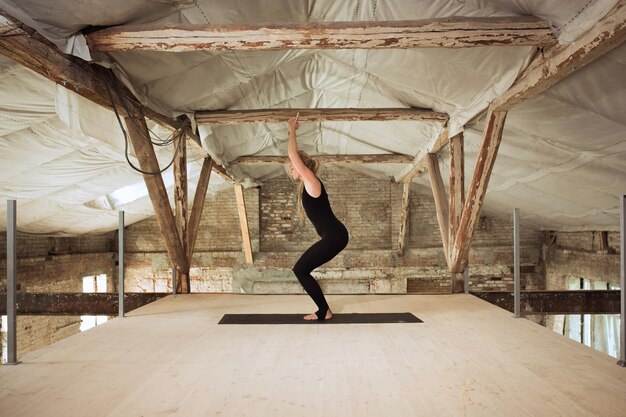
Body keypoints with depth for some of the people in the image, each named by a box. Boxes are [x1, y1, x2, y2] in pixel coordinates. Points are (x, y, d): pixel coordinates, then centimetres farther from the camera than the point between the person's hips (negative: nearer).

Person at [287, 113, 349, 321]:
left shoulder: (311, 182, -9)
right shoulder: (305, 185, 15)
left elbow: (293, 154, -12)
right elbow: (296, 155, 24)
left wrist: (292, 130, -1)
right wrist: (291, 131, 26)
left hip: (334, 236, -10)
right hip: (333, 236, 10)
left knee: (300, 270, -4)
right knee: (301, 270, 12)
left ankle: (324, 311, 3)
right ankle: (323, 310, 16)